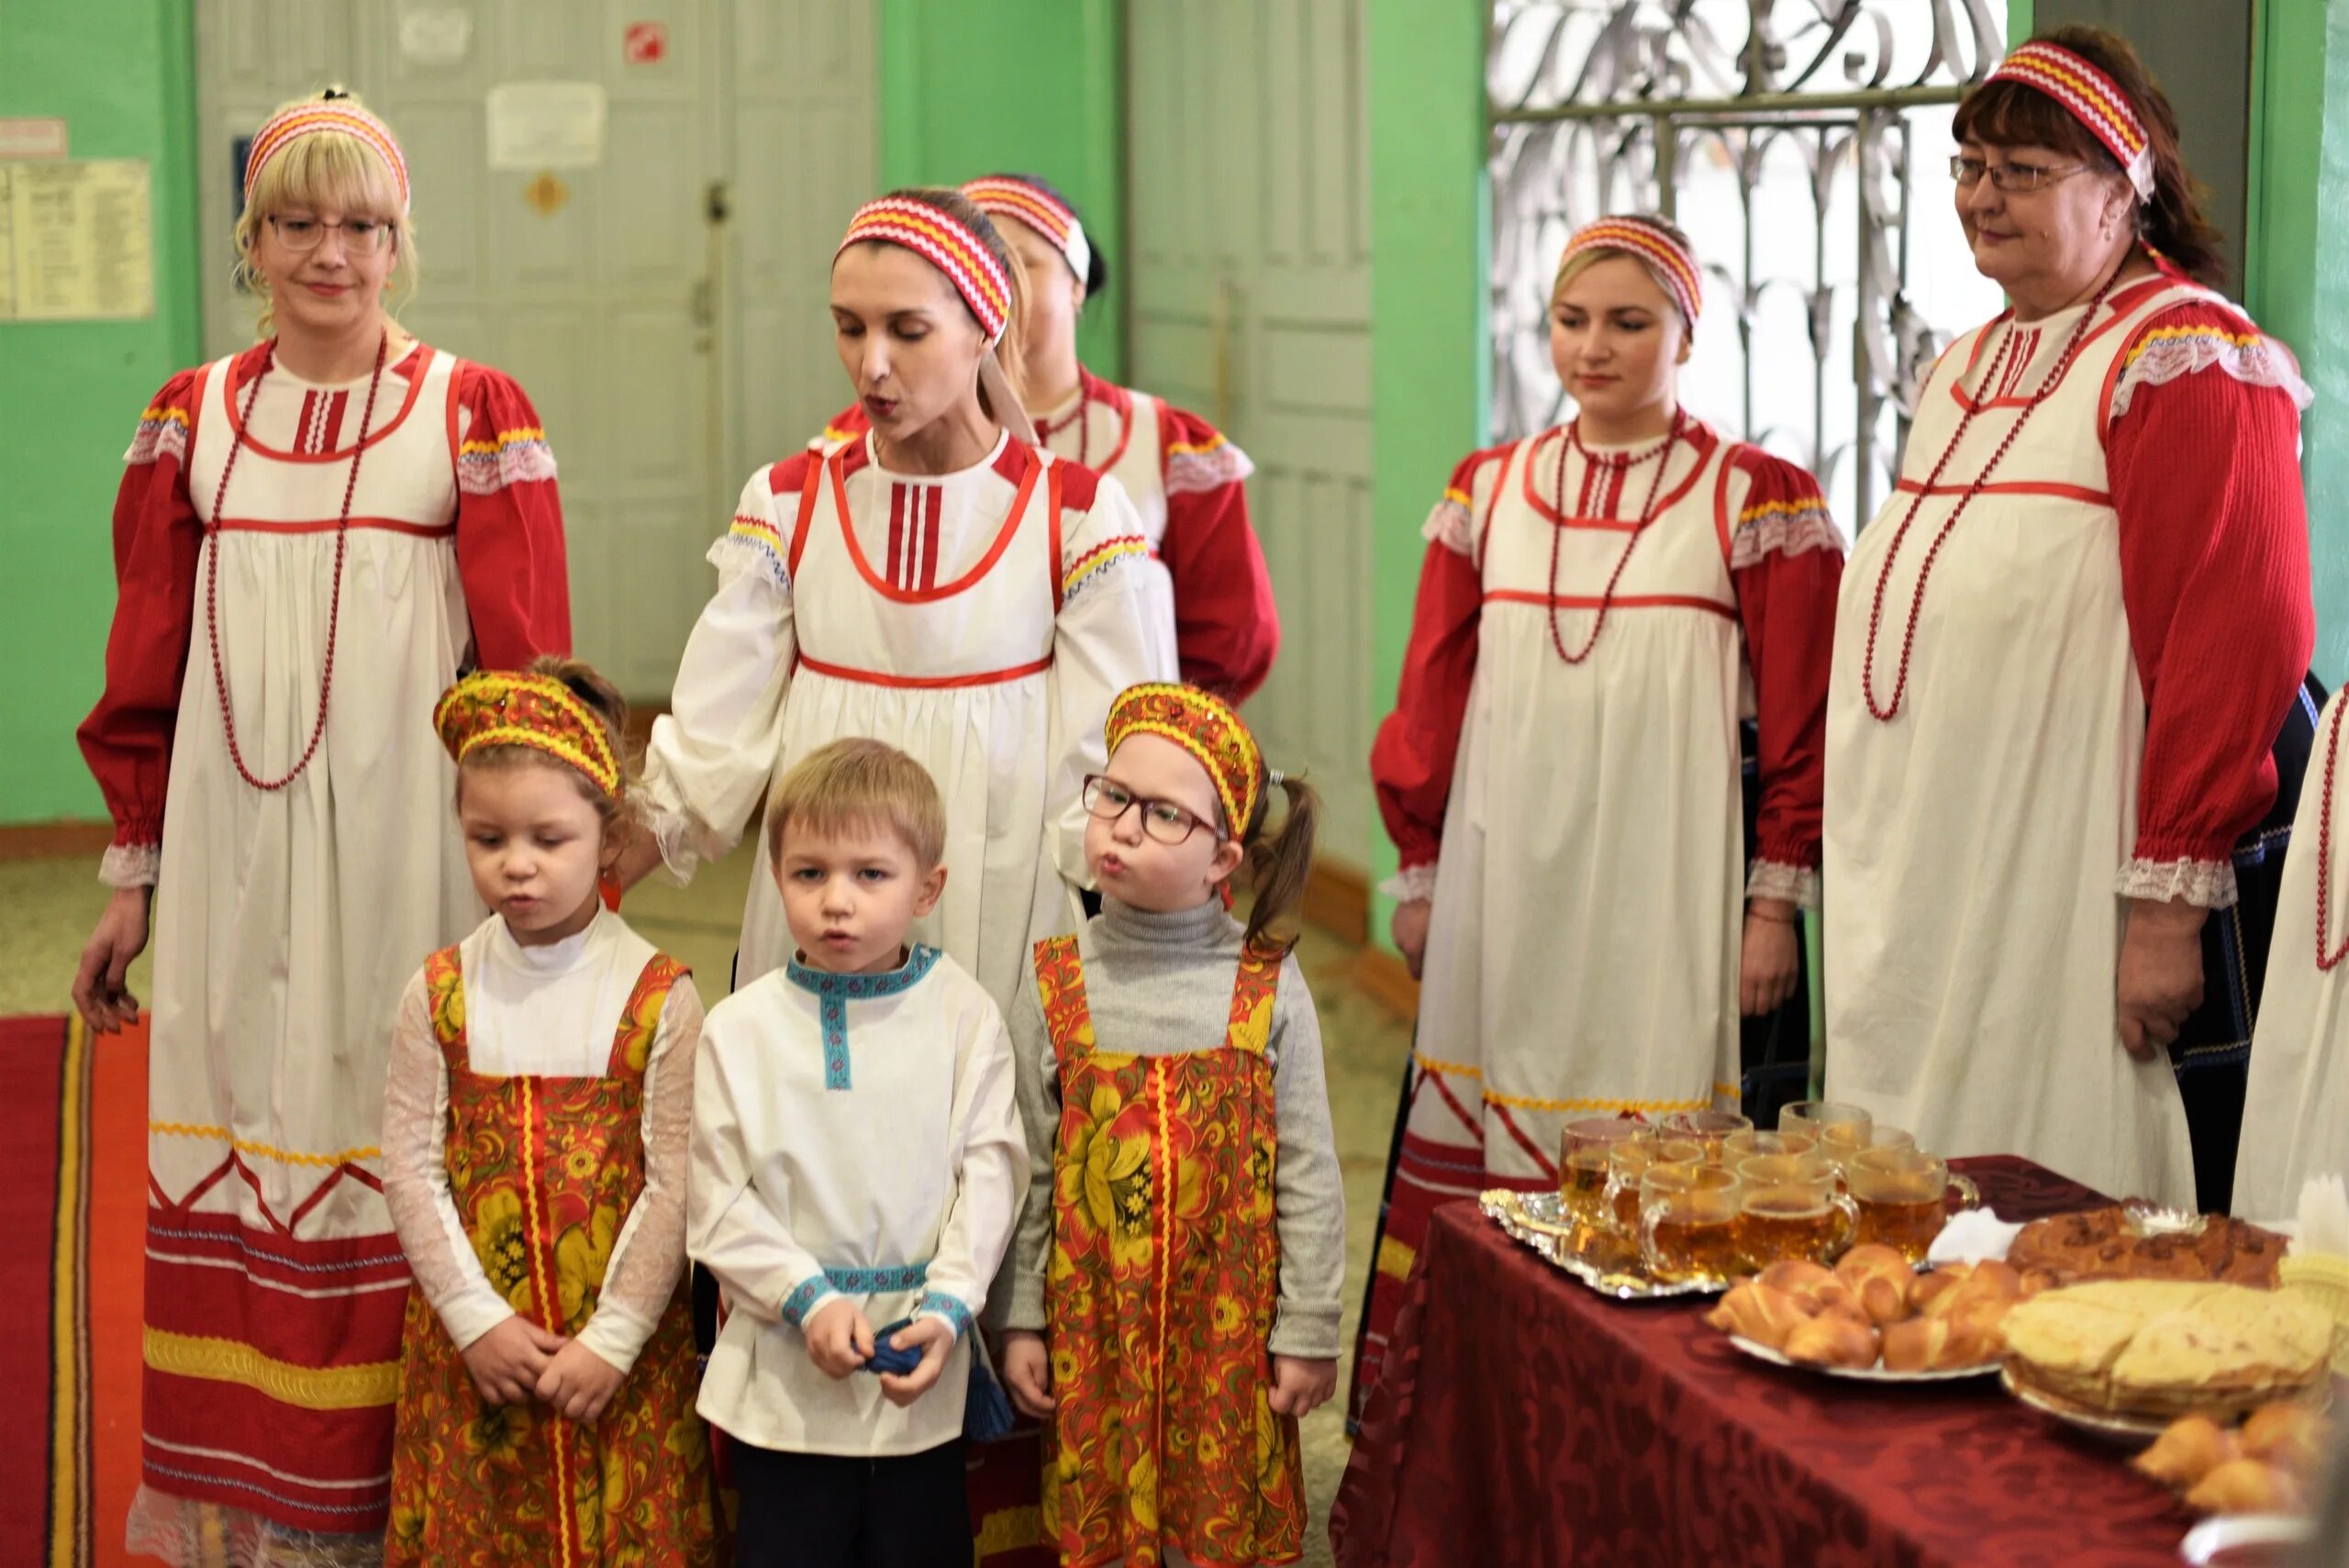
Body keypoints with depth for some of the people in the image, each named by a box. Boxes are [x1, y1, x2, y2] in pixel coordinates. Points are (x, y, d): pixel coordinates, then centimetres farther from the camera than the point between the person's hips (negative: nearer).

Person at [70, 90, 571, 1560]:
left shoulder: (477, 417, 0)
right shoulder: (192, 421, 9)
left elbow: (529, 669, -2)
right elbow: (144, 673, 11)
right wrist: (133, 873, 11)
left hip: (411, 844, -3)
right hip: (234, 845, 3)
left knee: (397, 1137, 0)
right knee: (239, 1125, 6)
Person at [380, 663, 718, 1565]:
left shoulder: (657, 998, -7)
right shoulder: (440, 995, -1)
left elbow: (673, 1185, -8)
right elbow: (410, 1169, -2)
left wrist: (613, 1339, -12)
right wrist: (478, 1319, -9)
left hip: (620, 1350, -2)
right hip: (473, 1350, 2)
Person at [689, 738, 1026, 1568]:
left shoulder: (963, 1015, -2)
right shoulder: (739, 1028, -2)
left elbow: (991, 1172, -6)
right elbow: (716, 1198, -5)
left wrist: (947, 1305, -16)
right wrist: (808, 1299, -15)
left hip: (924, 1374, 0)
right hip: (783, 1374, 0)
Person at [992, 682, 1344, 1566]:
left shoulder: (1268, 989, -7)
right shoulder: (1057, 988, -4)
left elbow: (1308, 1180, -3)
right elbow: (1027, 1175, 2)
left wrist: (1307, 1336, -2)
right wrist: (1020, 1324, 2)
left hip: (1229, 1327, -1)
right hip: (1094, 1326, 1)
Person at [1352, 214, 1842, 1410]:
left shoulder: (1757, 501, 0)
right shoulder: (1488, 492, 11)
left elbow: (1803, 719, 0)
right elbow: (1431, 697, 14)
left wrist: (1776, 901, -4)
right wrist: (1419, 876, 13)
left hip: (1662, 892, -3)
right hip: (1505, 879, 4)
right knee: (1477, 1144, 3)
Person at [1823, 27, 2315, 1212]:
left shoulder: (2185, 357, -8)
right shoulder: (1969, 367, 19)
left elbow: (2237, 638, -16)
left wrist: (2170, 900, -20)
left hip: (2064, 890, -8)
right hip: (1925, 886, 8)